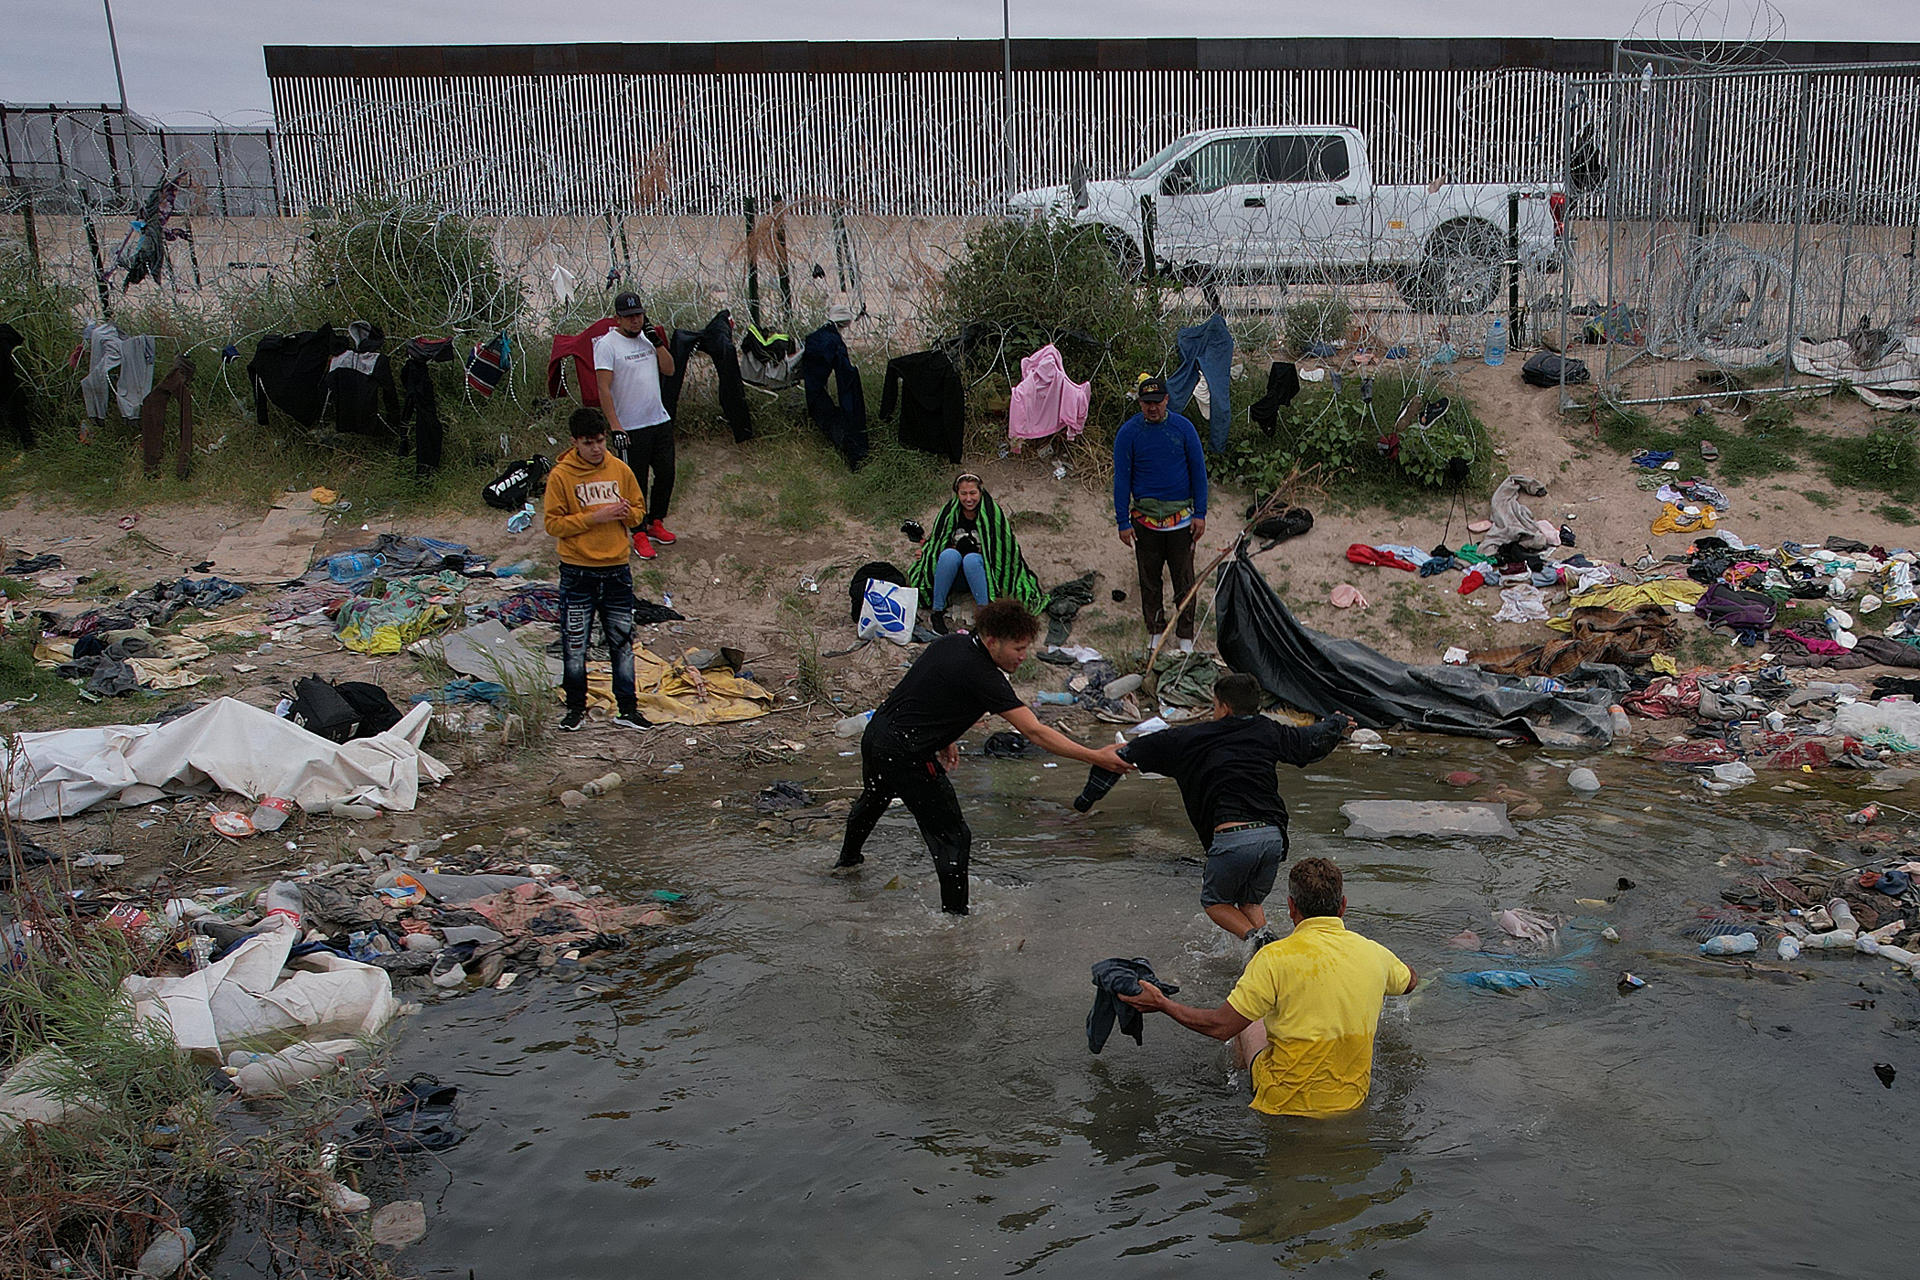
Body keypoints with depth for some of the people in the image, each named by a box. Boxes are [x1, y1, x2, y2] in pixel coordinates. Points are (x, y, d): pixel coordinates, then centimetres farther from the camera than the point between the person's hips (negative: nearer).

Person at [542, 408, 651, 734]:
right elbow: (553, 523, -9)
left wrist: (627, 513, -11)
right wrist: (594, 517, -18)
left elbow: (639, 510, 12)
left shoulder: (620, 469, 4)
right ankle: (576, 708, 19)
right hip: (577, 573, -2)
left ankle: (627, 708, 17)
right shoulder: (561, 475, -6)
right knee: (574, 646, 4)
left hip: (617, 569, 3)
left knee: (622, 642, 8)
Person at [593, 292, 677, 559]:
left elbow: (669, 370, 9)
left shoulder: (648, 337, 10)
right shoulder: (607, 344, -10)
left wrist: (658, 343, -6)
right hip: (630, 428, -6)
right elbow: (604, 388, -15)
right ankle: (639, 535, 10)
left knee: (666, 475, 12)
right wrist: (615, 426, -21)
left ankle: (656, 523, 30)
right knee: (636, 483, -1)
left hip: (661, 421, 6)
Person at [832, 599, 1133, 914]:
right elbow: (1035, 731, -28)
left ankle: (848, 859, 61)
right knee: (952, 837, 0)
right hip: (907, 757, -10)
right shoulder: (982, 676, -24)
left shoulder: (949, 642, 2)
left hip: (876, 732, 10)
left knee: (873, 799, 36)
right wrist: (1095, 757, -28)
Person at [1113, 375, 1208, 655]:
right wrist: (1123, 522, -3)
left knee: (1184, 579, 4)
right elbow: (1121, 478, -1)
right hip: (1145, 517, 0)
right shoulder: (1128, 432, -4)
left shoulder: (1183, 427, -2)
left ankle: (1185, 636, 15)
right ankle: (1155, 630, 25)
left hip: (1181, 517, 0)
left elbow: (1198, 471, 4)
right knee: (1149, 578, 9)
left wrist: (1200, 514, 0)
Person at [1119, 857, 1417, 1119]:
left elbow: (1221, 1027, -16)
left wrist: (1161, 1004, -2)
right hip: (1353, 1099, 4)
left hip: (1286, 1104, -3)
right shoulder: (1373, 953, -7)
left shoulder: (1277, 957, -22)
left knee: (1247, 1016, 25)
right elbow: (1409, 981, 18)